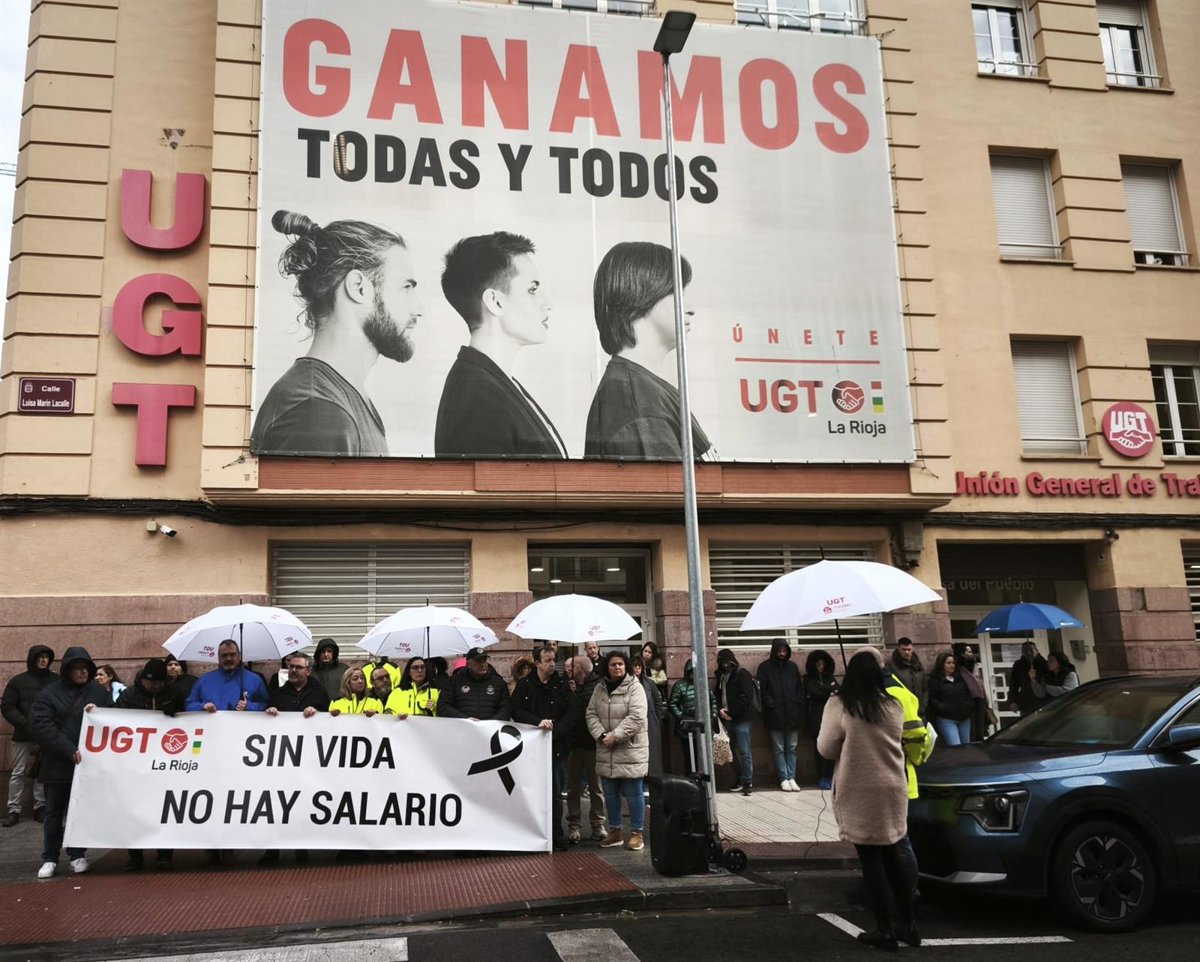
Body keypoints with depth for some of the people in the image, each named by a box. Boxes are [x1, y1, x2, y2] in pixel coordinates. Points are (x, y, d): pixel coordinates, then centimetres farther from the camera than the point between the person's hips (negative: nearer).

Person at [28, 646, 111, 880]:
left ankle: (77, 855, 18)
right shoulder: (49, 693, -2)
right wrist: (70, 751, -19)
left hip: (89, 763, 1)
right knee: (54, 812, 7)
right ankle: (49, 859, 16)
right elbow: (40, 725, -12)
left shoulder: (99, 691, 7)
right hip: (58, 764, -1)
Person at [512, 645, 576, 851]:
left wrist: (554, 731, -10)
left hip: (557, 747, 1)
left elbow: (570, 714, 3)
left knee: (556, 793, 3)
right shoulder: (524, 685, 4)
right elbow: (516, 711, -2)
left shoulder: (561, 686, 8)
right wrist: (538, 722, -16)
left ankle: (556, 836, 10)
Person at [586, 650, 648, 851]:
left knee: (633, 793, 2)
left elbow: (636, 717, -18)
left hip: (630, 749, -5)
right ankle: (615, 831, 26)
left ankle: (636, 833, 13)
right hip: (606, 751, 5)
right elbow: (592, 714, 4)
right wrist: (601, 735, -12)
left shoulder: (634, 687, -8)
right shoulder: (600, 688, 7)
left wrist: (615, 736, -20)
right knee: (610, 793, 13)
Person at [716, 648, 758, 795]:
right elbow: (718, 694, 20)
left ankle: (748, 782, -2)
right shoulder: (721, 675, 14)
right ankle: (740, 779, 16)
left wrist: (731, 713, -12)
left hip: (742, 719, -6)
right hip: (727, 718, 6)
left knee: (744, 751, -6)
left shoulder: (742, 674, -6)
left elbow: (745, 697, -13)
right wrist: (720, 709, 1)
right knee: (734, 751, 7)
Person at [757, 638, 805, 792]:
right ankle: (783, 779, 5)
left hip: (792, 714, 3)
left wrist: (799, 706, 2)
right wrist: (771, 704, -13)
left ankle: (791, 778, 10)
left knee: (791, 748, 5)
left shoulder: (792, 666, 11)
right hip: (774, 716, -3)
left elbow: (800, 688, 13)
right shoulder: (765, 667, 1)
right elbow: (762, 689, -3)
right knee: (779, 749, 0)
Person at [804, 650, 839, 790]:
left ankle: (830, 777, 1)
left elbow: (837, 692, 8)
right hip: (817, 716, -3)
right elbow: (814, 692, -5)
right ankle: (821, 778, -2)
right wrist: (830, 695, 1)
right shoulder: (809, 679, 10)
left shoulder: (830, 678, 20)